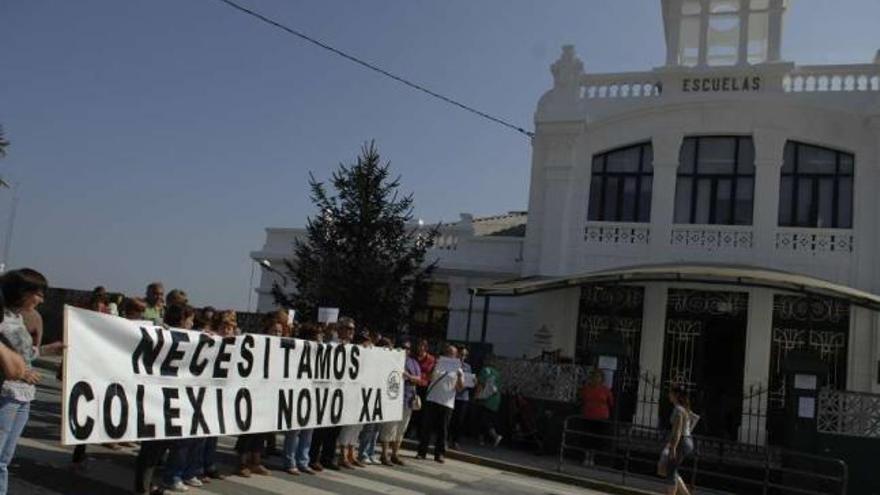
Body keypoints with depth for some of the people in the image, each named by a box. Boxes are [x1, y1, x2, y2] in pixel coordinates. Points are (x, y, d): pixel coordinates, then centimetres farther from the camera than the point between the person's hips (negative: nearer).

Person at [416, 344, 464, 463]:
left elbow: (460, 388, 4)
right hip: (432, 400, 0)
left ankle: (439, 454, 11)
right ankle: (422, 452, 8)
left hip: (447, 403, 0)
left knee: (442, 430, 3)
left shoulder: (458, 370, 9)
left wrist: (460, 377, -13)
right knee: (426, 427, 0)